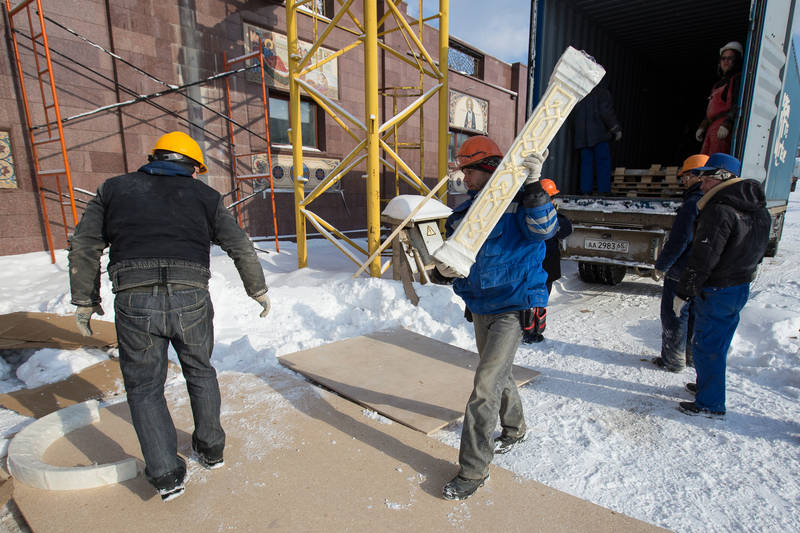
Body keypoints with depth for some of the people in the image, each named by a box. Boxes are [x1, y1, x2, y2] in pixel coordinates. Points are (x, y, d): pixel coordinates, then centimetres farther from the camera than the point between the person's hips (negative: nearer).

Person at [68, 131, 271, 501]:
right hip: (191, 301, 0)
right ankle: (210, 448, 34)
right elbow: (241, 248, 9)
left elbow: (83, 248, 12)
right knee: (200, 373, 22)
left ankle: (166, 475, 15)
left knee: (144, 387, 15)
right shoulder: (204, 195, 11)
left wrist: (85, 301, 20)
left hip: (134, 303, 0)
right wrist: (258, 290, 19)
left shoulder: (114, 189, 15)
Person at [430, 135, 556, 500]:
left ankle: (473, 471, 5)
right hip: (479, 306, 8)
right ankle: (514, 429, 51)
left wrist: (532, 186, -41)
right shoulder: (465, 211, 6)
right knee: (497, 373, 24)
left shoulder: (517, 202, -12)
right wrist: (442, 271, -12)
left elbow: (542, 229, -30)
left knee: (485, 386, -10)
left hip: (512, 307, -7)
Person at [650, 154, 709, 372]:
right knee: (695, 314, 19)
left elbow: (678, 241, -23)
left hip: (682, 273, -9)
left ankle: (673, 360, 13)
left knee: (674, 315, 3)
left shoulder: (693, 204, -21)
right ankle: (693, 355, 31)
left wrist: (660, 266, -13)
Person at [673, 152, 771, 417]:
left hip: (716, 293, -9)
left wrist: (683, 293, -18)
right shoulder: (758, 209, 9)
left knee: (706, 346, 3)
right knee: (718, 344, 22)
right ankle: (707, 385, 38)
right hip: (741, 288, 9)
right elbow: (757, 252, 18)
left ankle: (710, 404, 14)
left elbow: (702, 259, -24)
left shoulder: (720, 211, -22)